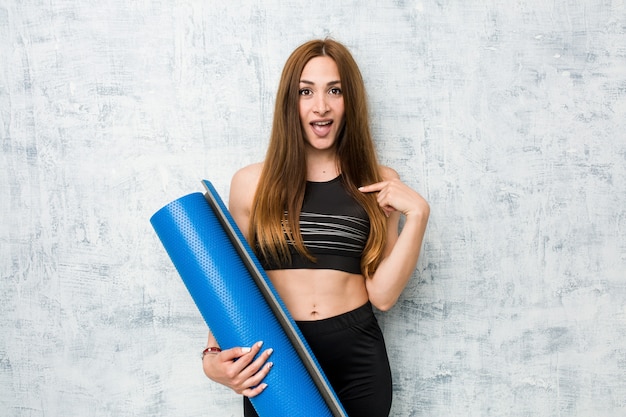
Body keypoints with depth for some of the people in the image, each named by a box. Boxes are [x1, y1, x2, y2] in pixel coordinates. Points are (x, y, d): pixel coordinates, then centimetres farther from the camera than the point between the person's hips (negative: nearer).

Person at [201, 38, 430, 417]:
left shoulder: (380, 184, 2)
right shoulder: (251, 183, -1)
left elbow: (382, 294, -4)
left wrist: (417, 214, -13)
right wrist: (214, 356, -9)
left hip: (358, 358, 1)